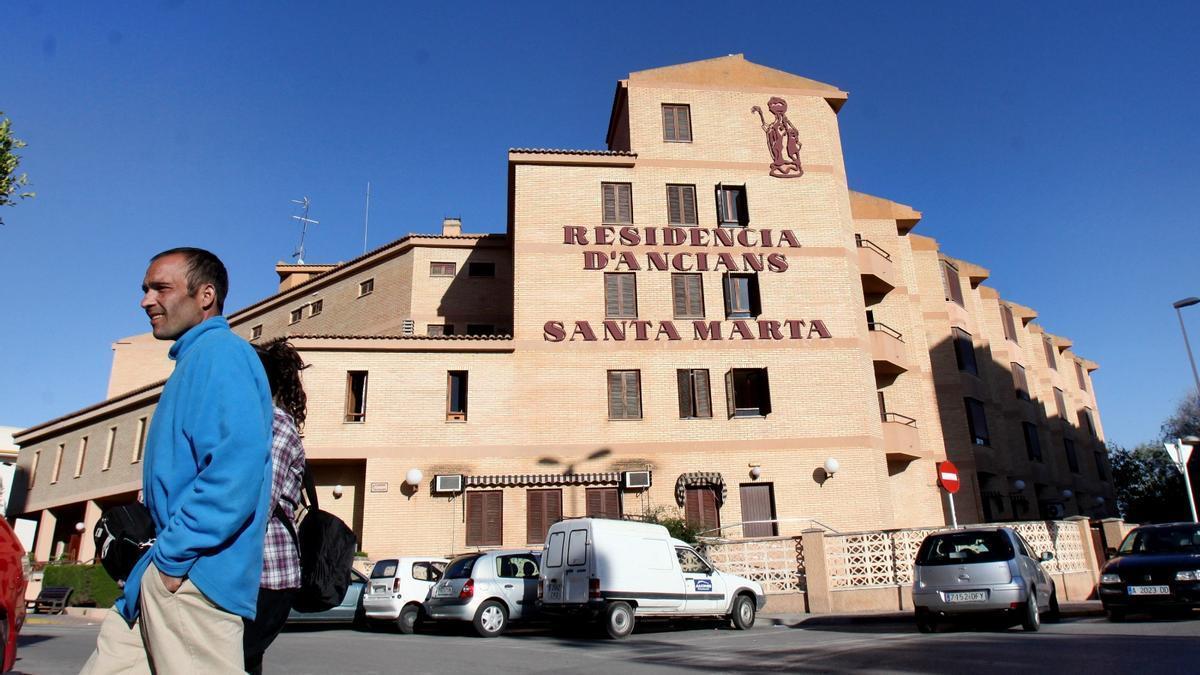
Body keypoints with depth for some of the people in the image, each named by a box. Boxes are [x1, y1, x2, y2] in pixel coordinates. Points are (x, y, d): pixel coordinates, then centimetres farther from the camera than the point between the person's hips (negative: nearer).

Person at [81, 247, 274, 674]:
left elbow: (239, 465, -26)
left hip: (194, 574, -10)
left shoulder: (219, 352, -12)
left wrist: (173, 553, -21)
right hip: (169, 573, 10)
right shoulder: (195, 358, 21)